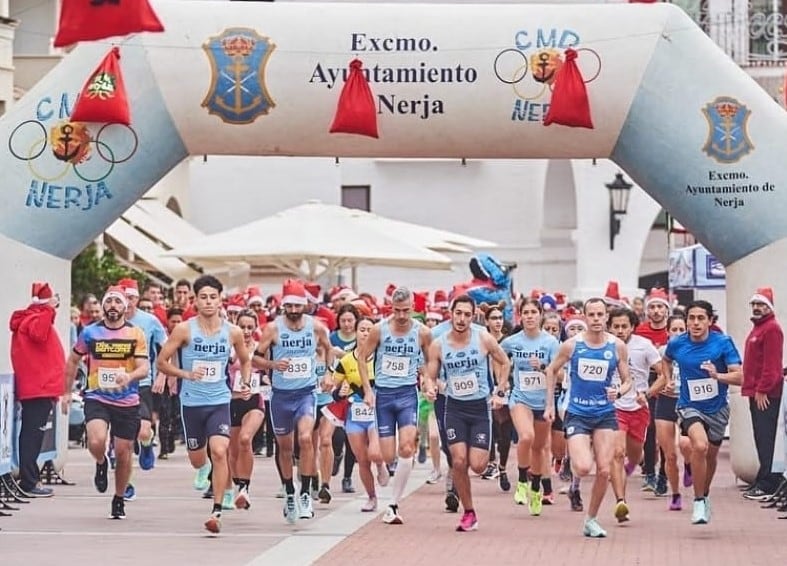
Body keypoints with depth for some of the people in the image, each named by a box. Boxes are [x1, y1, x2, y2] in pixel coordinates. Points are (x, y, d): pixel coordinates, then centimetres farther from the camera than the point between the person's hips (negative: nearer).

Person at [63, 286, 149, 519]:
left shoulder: (136, 334, -3)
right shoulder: (90, 332, 0)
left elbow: (145, 368, -9)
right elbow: (73, 360, 14)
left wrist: (130, 376, -31)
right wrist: (67, 392, 13)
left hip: (127, 401, 0)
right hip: (97, 398, 0)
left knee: (123, 452, 7)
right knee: (96, 442, -25)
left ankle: (119, 499, 28)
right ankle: (101, 463, 11)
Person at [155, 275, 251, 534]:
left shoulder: (233, 332, -2)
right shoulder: (184, 330, -8)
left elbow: (246, 361, 17)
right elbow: (161, 362, -4)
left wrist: (246, 383, 0)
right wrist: (186, 374, -20)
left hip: (219, 401, 0)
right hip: (191, 402, 0)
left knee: (219, 451, -21)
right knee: (196, 459, 14)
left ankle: (217, 512, -18)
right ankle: (204, 469, 55)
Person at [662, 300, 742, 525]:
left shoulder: (723, 343, -14)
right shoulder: (677, 344, -8)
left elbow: (739, 376, -19)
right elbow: (666, 360, 17)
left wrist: (717, 376, -36)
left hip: (717, 407, 2)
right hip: (690, 406, -1)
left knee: (711, 456, 18)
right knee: (700, 446, -28)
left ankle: (705, 496, 46)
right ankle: (698, 502, -15)